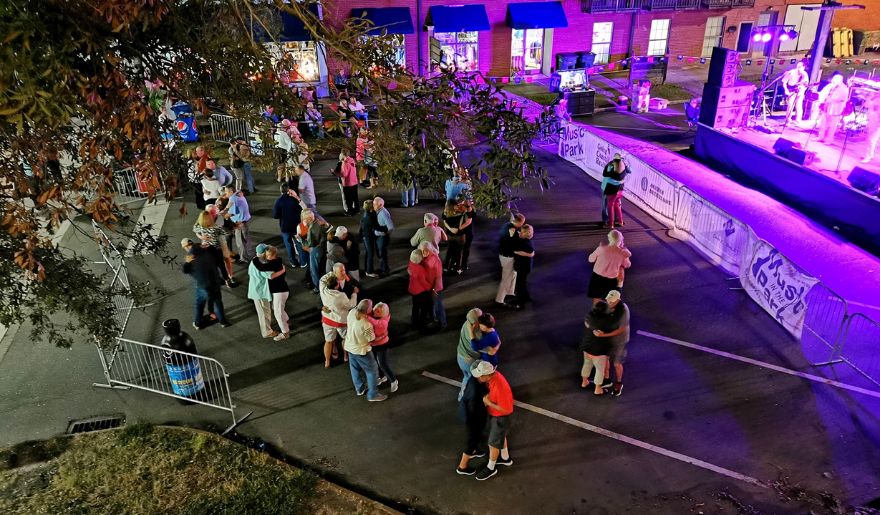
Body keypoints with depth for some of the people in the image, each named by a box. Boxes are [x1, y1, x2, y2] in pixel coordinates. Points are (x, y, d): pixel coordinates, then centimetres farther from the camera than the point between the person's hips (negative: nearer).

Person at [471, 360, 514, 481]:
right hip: (495, 413, 8)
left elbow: (505, 409, -31)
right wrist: (487, 396, -7)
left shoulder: (499, 387, -43)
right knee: (500, 436, 29)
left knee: (493, 443, 13)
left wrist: (488, 402, -24)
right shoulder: (493, 374, -17)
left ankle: (490, 468, 38)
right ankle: (505, 458, 53)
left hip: (502, 417, -8)